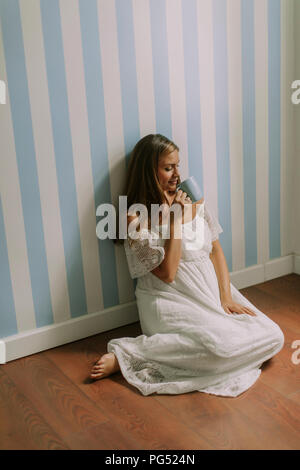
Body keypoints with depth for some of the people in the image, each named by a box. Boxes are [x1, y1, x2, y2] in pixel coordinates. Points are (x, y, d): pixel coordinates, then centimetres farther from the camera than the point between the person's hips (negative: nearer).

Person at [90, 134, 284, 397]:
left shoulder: (194, 201, 9)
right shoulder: (137, 217, -10)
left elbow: (216, 250, 11)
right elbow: (167, 274, -15)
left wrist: (226, 296, -2)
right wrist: (176, 219, -16)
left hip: (212, 289, 7)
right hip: (172, 299, -7)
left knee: (272, 337, -10)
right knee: (220, 345, -33)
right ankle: (124, 357, -16)